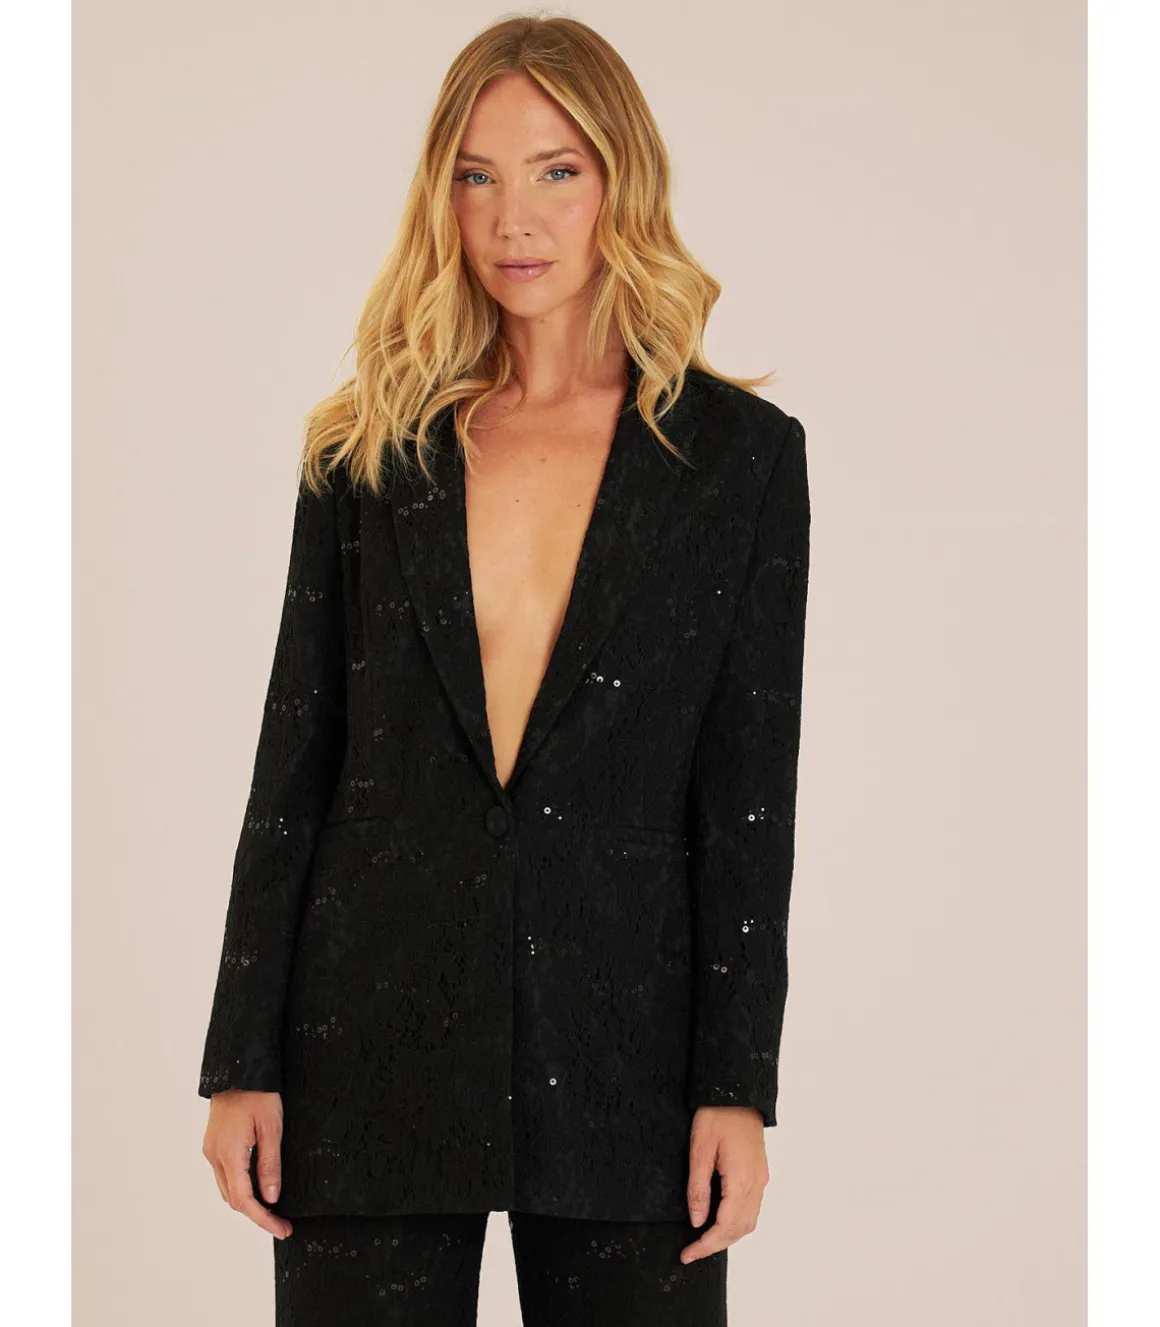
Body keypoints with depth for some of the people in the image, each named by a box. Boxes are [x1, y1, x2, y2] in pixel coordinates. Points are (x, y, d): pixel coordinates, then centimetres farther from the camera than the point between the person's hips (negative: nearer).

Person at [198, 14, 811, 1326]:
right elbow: (296, 760, 6)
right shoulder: (367, 448, 7)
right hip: (376, 1037, 1)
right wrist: (243, 1062, 2)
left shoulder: (738, 453, 3)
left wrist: (737, 1085, -4)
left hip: (621, 1044, -1)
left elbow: (749, 794, 1)